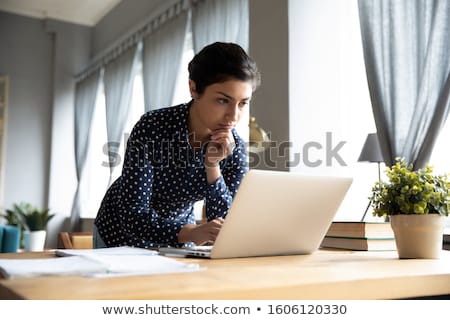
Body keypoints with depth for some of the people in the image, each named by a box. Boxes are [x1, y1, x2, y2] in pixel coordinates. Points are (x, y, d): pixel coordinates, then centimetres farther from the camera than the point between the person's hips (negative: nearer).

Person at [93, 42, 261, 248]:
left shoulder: (235, 148, -17)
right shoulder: (152, 129, -26)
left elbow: (224, 231, -18)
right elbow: (133, 216, -29)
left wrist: (213, 166, -30)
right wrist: (191, 233, -45)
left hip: (176, 243, 1)